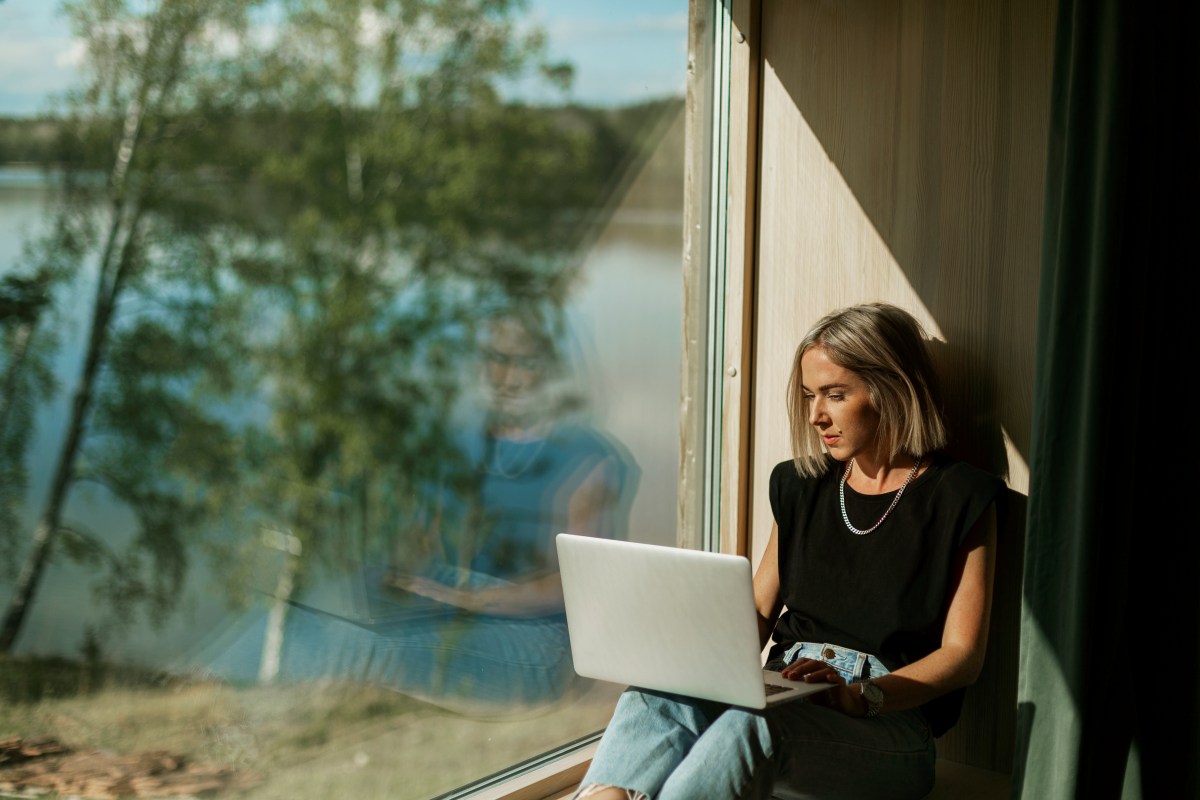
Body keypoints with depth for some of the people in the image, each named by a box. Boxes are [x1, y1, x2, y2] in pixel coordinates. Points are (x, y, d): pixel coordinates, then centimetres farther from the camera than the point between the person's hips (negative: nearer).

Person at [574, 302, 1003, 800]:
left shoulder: (959, 497, 1)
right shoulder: (803, 485, 18)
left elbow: (962, 653, -4)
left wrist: (857, 696, -20)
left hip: (892, 720, -5)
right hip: (786, 697, 5)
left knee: (753, 723, -38)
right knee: (659, 697, -29)